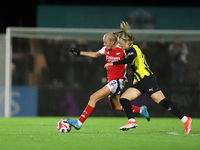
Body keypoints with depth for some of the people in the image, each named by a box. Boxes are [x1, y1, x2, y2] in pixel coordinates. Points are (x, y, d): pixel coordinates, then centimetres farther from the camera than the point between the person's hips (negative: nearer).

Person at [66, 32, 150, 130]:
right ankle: (141, 110, 34)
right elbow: (96, 54, 24)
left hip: (117, 81, -9)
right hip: (111, 81, 9)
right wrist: (79, 52, 24)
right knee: (116, 107, 19)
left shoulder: (122, 51, -15)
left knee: (93, 98, -17)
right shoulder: (106, 49, 5)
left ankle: (79, 123, -17)